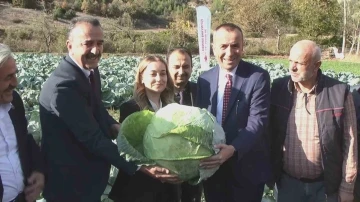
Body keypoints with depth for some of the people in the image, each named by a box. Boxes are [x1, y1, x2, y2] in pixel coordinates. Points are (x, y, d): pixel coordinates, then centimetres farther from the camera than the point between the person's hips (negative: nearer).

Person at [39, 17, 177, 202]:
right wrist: (138, 166, -27)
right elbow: (92, 138, -28)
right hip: (70, 184, -8)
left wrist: (114, 127, -6)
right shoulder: (63, 87, -28)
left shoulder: (90, 70, 0)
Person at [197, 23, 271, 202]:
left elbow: (258, 120, -19)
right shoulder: (204, 79, 3)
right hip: (212, 167, 4)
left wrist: (233, 149, -33)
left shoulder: (258, 77, -11)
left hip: (247, 168, -4)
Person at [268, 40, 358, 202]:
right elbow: (270, 134, 3)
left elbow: (349, 143, -5)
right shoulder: (278, 88, -5)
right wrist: (269, 172, 5)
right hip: (287, 182, 2)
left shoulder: (339, 93, -11)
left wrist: (347, 187, -3)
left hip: (325, 185, -1)